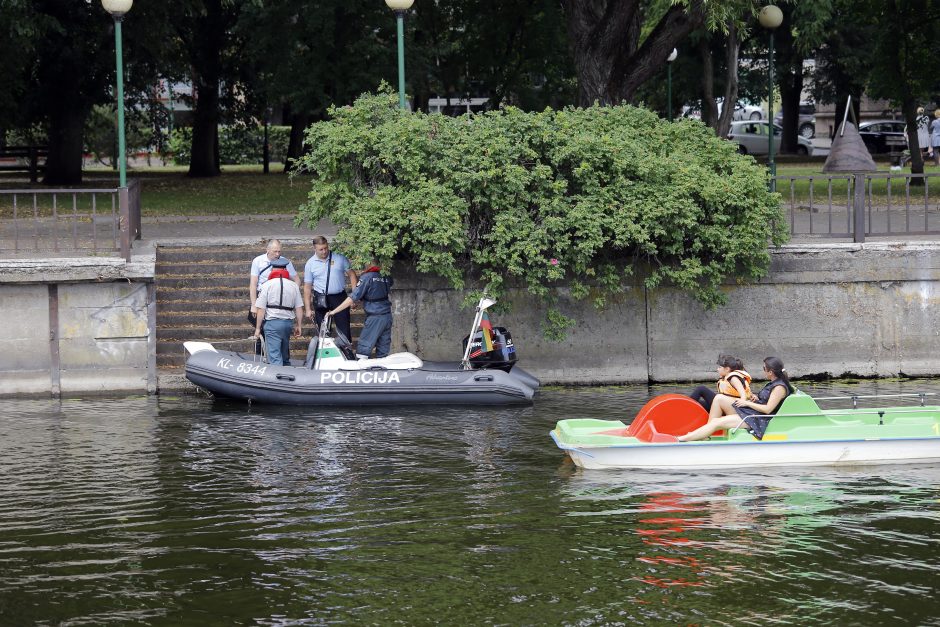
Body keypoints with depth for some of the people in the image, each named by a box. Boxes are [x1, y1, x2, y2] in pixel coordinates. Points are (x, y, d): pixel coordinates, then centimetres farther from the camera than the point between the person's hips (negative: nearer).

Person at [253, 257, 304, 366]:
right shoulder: (294, 286, 5)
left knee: (274, 356, -7)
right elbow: (299, 308, 6)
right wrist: (298, 325, 17)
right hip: (288, 322, 4)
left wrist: (258, 328, 1)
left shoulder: (267, 285, -4)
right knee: (285, 354, 20)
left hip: (272, 322, -4)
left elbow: (261, 309, -6)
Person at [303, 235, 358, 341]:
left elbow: (351, 274, 7)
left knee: (344, 330, -1)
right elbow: (307, 287, 4)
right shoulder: (310, 264, 2)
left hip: (339, 297, 0)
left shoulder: (340, 258, 2)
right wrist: (308, 309, 0)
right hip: (321, 300, 0)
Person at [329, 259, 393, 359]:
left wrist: (334, 311, -9)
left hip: (375, 318, -6)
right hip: (388, 316, 6)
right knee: (383, 352, 9)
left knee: (363, 350, -3)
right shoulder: (386, 278, 7)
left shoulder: (366, 277, -10)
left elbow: (353, 298, -13)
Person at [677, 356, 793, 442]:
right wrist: (756, 398, 6)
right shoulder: (774, 383, 14)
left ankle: (681, 439, -16)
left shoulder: (780, 387, -16)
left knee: (717, 422, -18)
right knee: (719, 398, -2)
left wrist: (747, 403, -12)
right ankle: (705, 434, -5)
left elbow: (768, 409, -21)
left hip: (758, 420, -10)